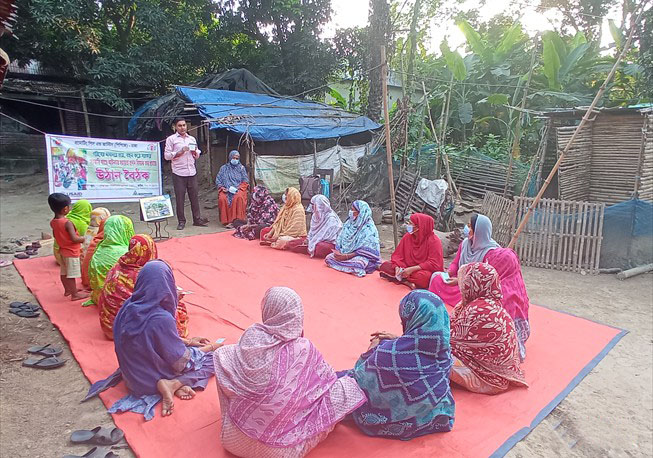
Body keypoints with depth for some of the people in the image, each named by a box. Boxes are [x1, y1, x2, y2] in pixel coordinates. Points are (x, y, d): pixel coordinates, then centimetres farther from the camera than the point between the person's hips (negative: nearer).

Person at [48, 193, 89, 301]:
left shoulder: (53, 222, 0)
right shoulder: (68, 223, -26)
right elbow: (74, 238, -30)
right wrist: (84, 238, -13)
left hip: (62, 251, 8)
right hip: (71, 253, -8)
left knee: (64, 272, 20)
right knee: (71, 274, 0)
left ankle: (67, 290, 36)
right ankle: (74, 294, 9)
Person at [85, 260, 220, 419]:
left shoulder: (128, 307, -10)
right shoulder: (162, 319, -33)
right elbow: (180, 361, -19)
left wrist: (188, 341, 11)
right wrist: (210, 347, -4)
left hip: (132, 375, 7)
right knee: (211, 358, 5)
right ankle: (175, 383, -12)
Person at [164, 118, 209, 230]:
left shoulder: (192, 139, 17)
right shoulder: (171, 139, 3)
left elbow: (197, 156, 22)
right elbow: (166, 155, -4)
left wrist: (195, 152, 0)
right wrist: (180, 152, -14)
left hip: (192, 172, 4)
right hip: (179, 174, -4)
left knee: (194, 196, 6)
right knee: (180, 198, -1)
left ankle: (197, 219, 14)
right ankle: (181, 221, 7)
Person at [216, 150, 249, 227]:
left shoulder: (241, 168, 18)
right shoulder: (224, 168, 20)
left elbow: (246, 181, 10)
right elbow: (218, 180, 14)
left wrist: (238, 188, -7)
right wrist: (222, 188, -6)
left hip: (238, 189, -1)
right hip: (226, 190, 1)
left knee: (238, 197, -37)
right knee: (222, 198, -33)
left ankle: (238, 220, -34)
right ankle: (226, 221, -29)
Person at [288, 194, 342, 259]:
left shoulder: (331, 218, -19)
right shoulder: (315, 215, 7)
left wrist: (312, 244, -21)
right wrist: (308, 240, -5)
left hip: (328, 243, -6)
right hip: (316, 242, 6)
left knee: (320, 247, -41)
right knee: (291, 244, 0)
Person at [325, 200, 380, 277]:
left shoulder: (369, 228, -15)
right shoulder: (349, 223, 6)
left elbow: (366, 251, -21)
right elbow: (340, 240, 8)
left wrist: (347, 256, -25)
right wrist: (338, 252, -12)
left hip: (363, 257, -8)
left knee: (357, 263, -39)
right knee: (329, 258, -10)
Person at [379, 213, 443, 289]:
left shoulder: (434, 241, -14)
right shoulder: (407, 237, 3)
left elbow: (434, 264, -20)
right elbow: (398, 255, 3)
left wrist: (412, 269, -26)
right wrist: (397, 267, -19)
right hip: (407, 269, 6)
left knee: (423, 277, -41)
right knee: (384, 266, -13)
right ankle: (407, 282, -23)